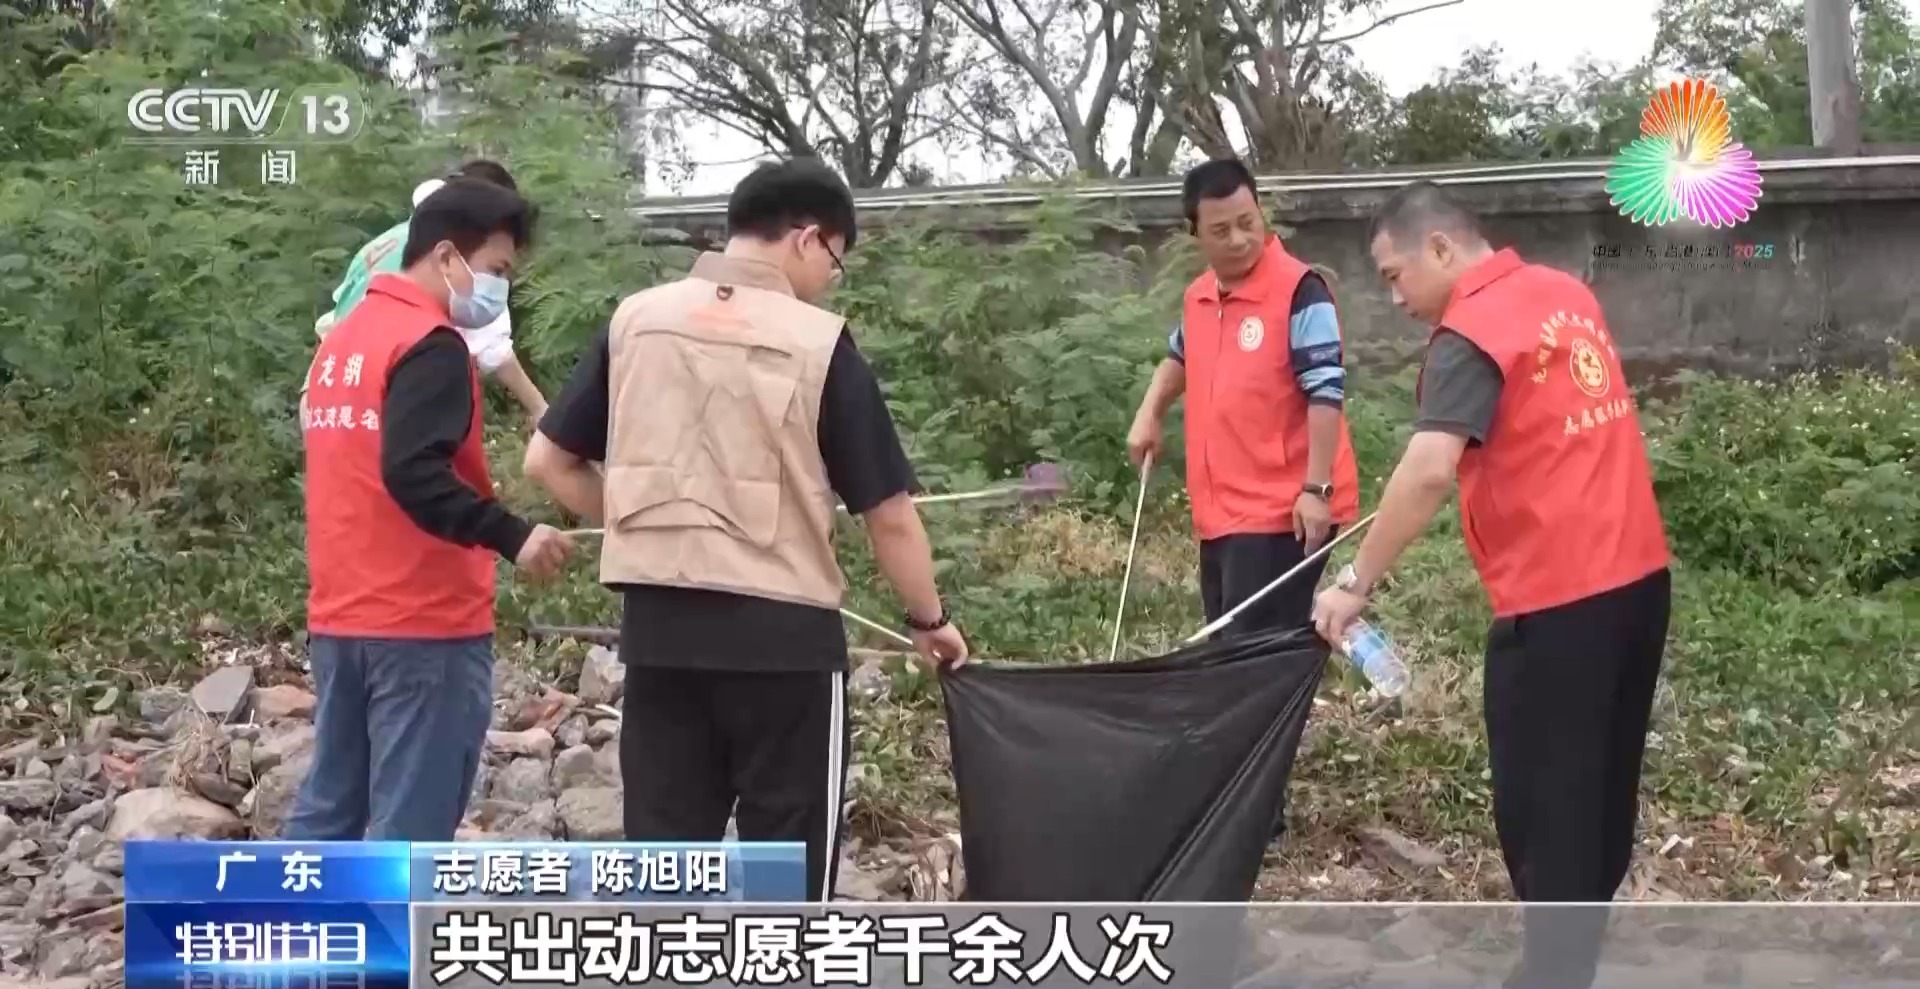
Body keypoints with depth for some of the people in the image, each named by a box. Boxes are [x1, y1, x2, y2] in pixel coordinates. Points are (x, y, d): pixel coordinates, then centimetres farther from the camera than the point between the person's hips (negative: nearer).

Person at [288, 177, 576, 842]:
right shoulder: (431, 346, -14)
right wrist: (511, 536, -29)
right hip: (424, 624, -9)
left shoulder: (341, 340, 15)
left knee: (329, 809, 15)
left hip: (339, 620, 9)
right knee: (409, 828, -3)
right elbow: (413, 473, -26)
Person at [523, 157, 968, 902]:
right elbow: (889, 514, -5)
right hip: (781, 634, -4)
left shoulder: (635, 318, 4)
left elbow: (548, 461, 8)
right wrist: (929, 620, 10)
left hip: (658, 626, 4)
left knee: (663, 850, 10)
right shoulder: (819, 342, -7)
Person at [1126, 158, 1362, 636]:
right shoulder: (1198, 296, 11)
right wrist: (1150, 413, 16)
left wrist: (1316, 489, -21)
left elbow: (1326, 391, -16)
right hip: (1219, 511, 8)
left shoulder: (1299, 291, -13)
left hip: (1282, 512, -8)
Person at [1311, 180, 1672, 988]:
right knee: (1602, 786, 18)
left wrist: (1357, 583, -23)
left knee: (1539, 805, 1)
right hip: (1637, 575, 9)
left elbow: (1429, 472, -27)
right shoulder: (1566, 295, 11)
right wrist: (1479, 467, 20)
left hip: (1556, 599, -9)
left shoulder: (1471, 331, -15)